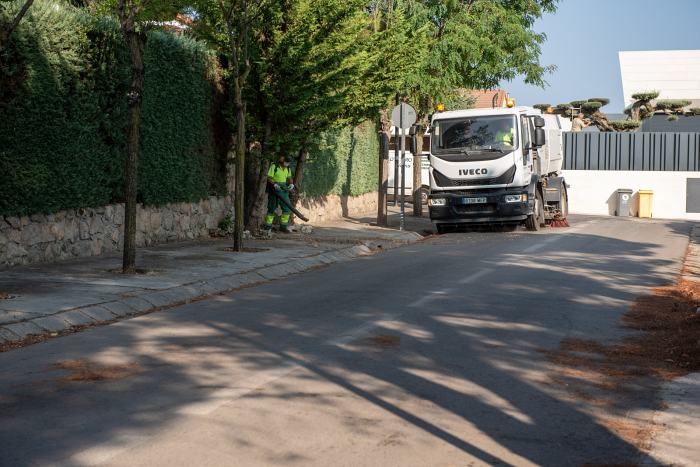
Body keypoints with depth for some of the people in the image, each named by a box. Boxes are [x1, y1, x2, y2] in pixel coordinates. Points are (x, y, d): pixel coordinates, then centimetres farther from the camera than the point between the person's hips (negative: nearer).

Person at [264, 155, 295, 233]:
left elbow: (289, 178, 15)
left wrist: (291, 184, -6)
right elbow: (269, 178, -14)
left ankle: (283, 226, 6)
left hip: (283, 189, 6)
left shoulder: (287, 168, 9)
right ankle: (268, 226, 9)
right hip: (274, 189, -6)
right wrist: (274, 184, -29)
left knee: (287, 208, 0)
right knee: (272, 208, 0)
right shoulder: (274, 166, -11)